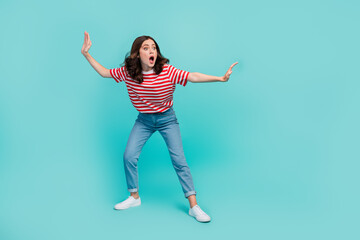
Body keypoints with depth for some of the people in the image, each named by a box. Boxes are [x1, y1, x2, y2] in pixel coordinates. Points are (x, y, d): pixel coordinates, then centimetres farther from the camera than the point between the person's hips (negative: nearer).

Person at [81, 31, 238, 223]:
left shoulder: (168, 71, -19)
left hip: (167, 119, -3)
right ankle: (134, 197, 19)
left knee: (178, 159, -9)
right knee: (129, 156, -4)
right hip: (143, 120, 3)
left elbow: (193, 77, -26)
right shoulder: (127, 72, -10)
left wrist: (220, 78, -36)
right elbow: (105, 72, 2)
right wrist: (86, 54, -4)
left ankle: (194, 206, 0)